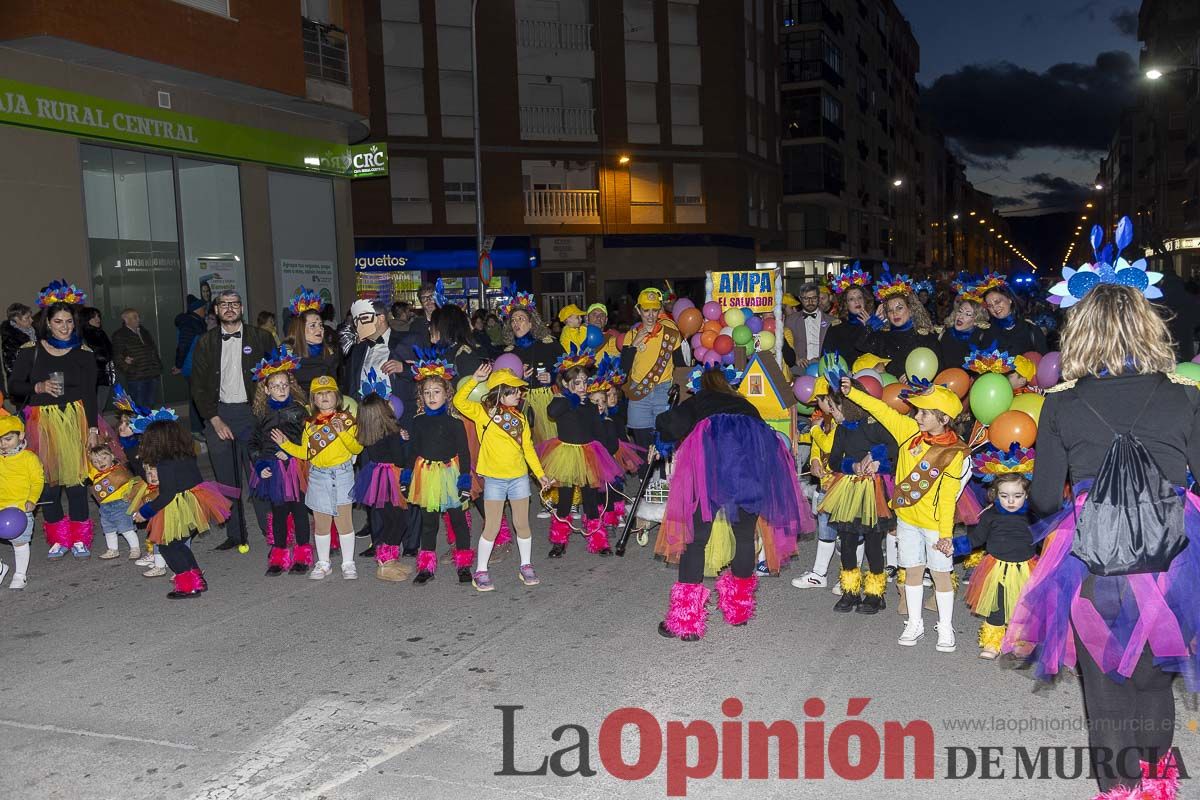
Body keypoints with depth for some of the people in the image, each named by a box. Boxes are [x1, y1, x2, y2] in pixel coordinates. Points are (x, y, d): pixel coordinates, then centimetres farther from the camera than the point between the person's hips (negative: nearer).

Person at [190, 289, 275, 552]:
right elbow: (199, 386, 5)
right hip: (218, 415, 2)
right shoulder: (205, 343, 7)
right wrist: (215, 420, -5)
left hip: (252, 412, -2)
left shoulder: (260, 338, 3)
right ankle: (235, 535, 15)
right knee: (227, 481, 6)